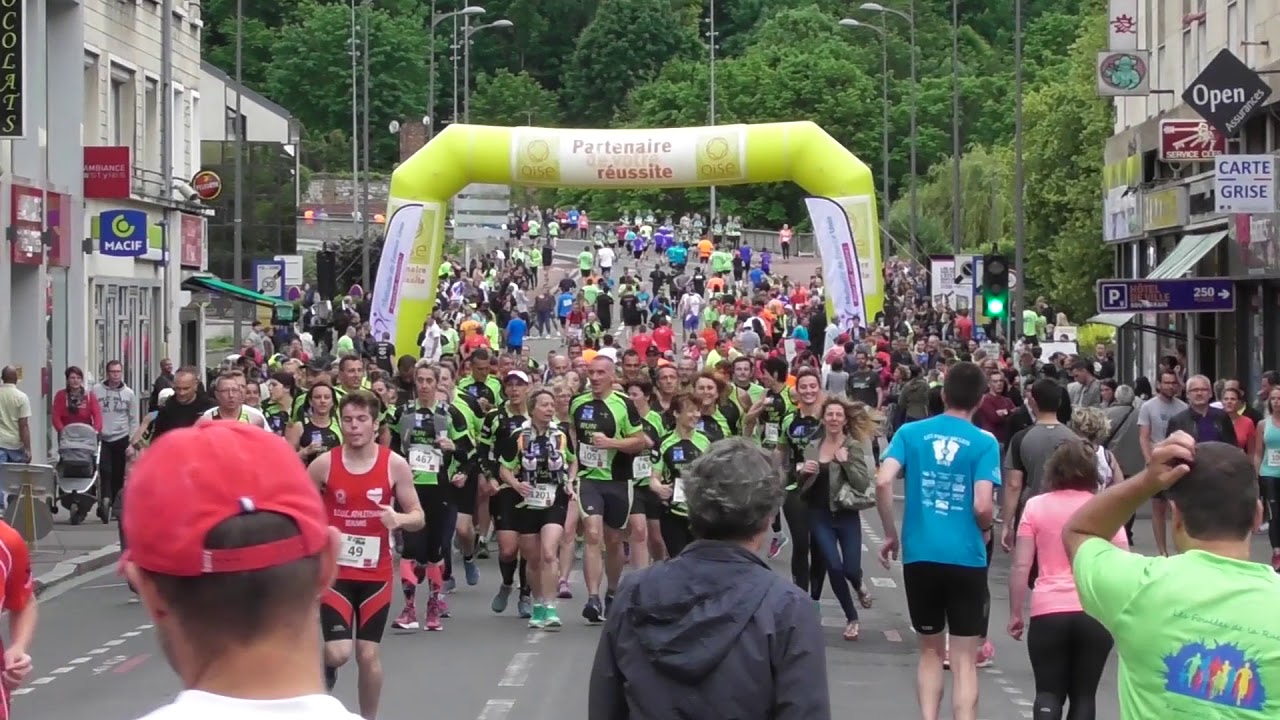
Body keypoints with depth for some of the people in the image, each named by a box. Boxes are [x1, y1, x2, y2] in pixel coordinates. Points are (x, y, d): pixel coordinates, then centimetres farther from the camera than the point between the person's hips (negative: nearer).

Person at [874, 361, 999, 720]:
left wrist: (890, 534, 3)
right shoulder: (984, 443, -4)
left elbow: (883, 482, -10)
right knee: (964, 661, 4)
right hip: (966, 558, -2)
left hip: (919, 556, 2)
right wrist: (985, 531, 8)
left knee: (930, 650, 18)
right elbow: (982, 506, -14)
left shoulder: (910, 432, 2)